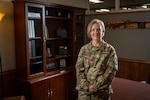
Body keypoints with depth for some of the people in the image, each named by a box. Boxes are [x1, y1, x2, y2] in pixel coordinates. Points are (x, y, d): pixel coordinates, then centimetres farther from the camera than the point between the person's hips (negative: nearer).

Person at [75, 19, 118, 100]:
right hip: (84, 89, 1)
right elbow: (79, 68, 0)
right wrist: (87, 86, -11)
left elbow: (111, 70, -8)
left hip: (102, 91, -1)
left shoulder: (110, 50, -2)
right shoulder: (84, 49, 4)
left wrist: (97, 86, -14)